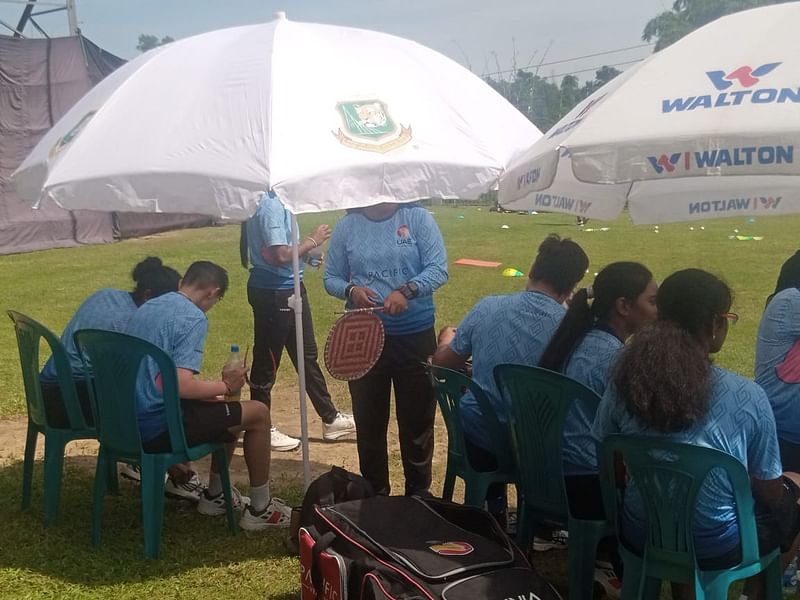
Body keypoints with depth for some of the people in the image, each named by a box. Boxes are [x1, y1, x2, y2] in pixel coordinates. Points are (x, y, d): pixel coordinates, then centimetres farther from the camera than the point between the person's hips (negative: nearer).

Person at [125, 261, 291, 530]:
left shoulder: (146, 308, 12)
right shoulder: (194, 318, -15)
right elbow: (180, 385, -28)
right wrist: (225, 386, -9)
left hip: (132, 423, 9)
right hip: (159, 429, -9)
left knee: (228, 411, 27)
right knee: (258, 413, 3)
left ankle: (215, 495, 34)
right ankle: (260, 509, 12)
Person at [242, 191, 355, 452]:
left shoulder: (274, 199, 8)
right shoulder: (270, 204, -21)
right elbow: (281, 255, -26)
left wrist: (307, 251, 6)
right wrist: (312, 241, -13)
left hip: (289, 288, 10)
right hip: (273, 293, -10)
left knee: (307, 354, 17)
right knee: (267, 361, 4)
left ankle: (330, 419, 29)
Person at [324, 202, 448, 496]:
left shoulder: (418, 218, -3)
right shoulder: (348, 226, 2)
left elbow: (438, 268, -9)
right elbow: (331, 278, 7)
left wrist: (406, 291, -26)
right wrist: (351, 290, -15)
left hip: (415, 336, -2)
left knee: (418, 420, 10)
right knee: (368, 422, 13)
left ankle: (419, 494, 28)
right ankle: (374, 493, 31)